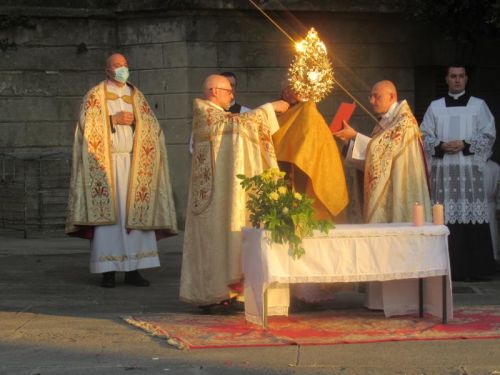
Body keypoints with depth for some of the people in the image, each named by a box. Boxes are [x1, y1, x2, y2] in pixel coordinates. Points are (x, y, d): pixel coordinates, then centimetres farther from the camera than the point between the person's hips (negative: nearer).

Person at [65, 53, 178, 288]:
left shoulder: (136, 96, 16)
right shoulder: (95, 95, 5)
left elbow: (152, 127, 12)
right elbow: (87, 125, -5)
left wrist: (135, 120, -5)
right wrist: (114, 119, -11)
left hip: (133, 162, 4)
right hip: (106, 163, -3)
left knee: (135, 213, -3)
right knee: (107, 214, -8)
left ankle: (132, 269, -1)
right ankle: (108, 271, -7)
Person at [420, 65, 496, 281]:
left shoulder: (478, 105, 9)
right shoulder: (435, 107, 14)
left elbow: (488, 135, 3)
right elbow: (424, 136, 10)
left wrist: (464, 145, -10)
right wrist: (441, 146, -8)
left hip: (470, 168, -1)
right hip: (443, 170, 1)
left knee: (472, 215, -7)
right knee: (445, 218, -5)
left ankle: (476, 269, -3)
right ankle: (450, 269, -2)